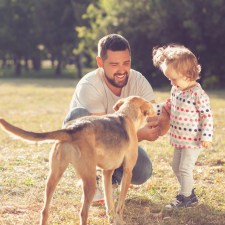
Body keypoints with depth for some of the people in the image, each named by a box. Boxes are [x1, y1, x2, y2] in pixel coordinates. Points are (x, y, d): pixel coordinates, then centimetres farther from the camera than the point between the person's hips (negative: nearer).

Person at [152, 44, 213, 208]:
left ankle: (185, 198, 7)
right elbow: (170, 105, 22)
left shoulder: (199, 94, -21)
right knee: (176, 167, 16)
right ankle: (189, 193, 30)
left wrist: (206, 136, -20)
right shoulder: (176, 90, 4)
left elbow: (207, 116, -18)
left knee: (185, 168, -6)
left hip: (193, 140, -9)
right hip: (179, 139, 9)